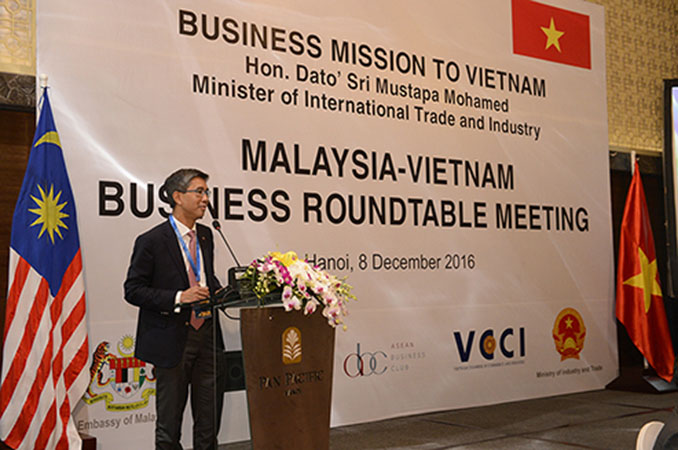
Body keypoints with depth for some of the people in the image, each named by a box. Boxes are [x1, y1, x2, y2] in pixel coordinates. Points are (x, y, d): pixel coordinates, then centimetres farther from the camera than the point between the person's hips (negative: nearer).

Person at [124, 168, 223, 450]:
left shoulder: (206, 236, 9)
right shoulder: (152, 241, -10)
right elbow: (133, 290, -11)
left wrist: (219, 293, 0)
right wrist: (178, 298, -21)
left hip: (206, 332, 6)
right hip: (172, 338, -5)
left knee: (209, 416, 12)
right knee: (169, 420, 9)